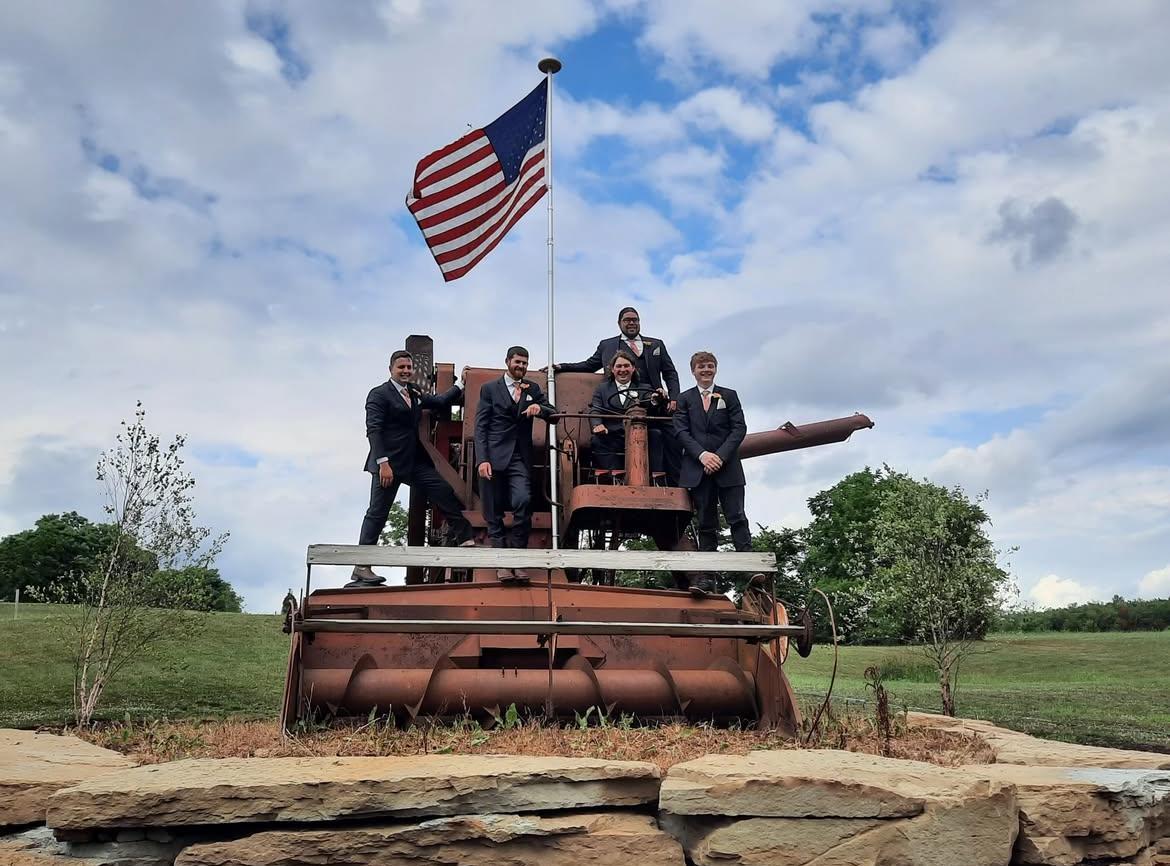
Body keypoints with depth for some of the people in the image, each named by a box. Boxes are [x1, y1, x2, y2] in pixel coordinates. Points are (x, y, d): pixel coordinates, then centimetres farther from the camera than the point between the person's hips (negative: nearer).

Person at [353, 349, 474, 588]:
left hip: (415, 461, 7)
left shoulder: (414, 392, 15)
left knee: (446, 495, 1)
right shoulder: (379, 394, -6)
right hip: (389, 462, -7)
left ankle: (464, 541, 10)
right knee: (377, 513, -4)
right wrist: (383, 462, -22)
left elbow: (438, 402, 28)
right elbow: (373, 430, -14)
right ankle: (361, 568, 1)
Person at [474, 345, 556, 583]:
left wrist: (540, 408, -10)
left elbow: (553, 416, 14)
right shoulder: (489, 388, 7)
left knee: (523, 502, -18)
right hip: (494, 456, -1)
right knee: (494, 514, -1)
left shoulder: (533, 389, 16)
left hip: (520, 458, 1)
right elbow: (480, 427, 1)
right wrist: (482, 460, -11)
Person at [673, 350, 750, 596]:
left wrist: (721, 455, -10)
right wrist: (702, 454, -13)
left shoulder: (729, 396, 11)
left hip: (727, 467, 0)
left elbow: (740, 428, 2)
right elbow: (681, 431, 2)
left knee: (737, 518, -7)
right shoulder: (684, 399, 12)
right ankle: (706, 577, -1)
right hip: (698, 469, 1)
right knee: (706, 525, 1)